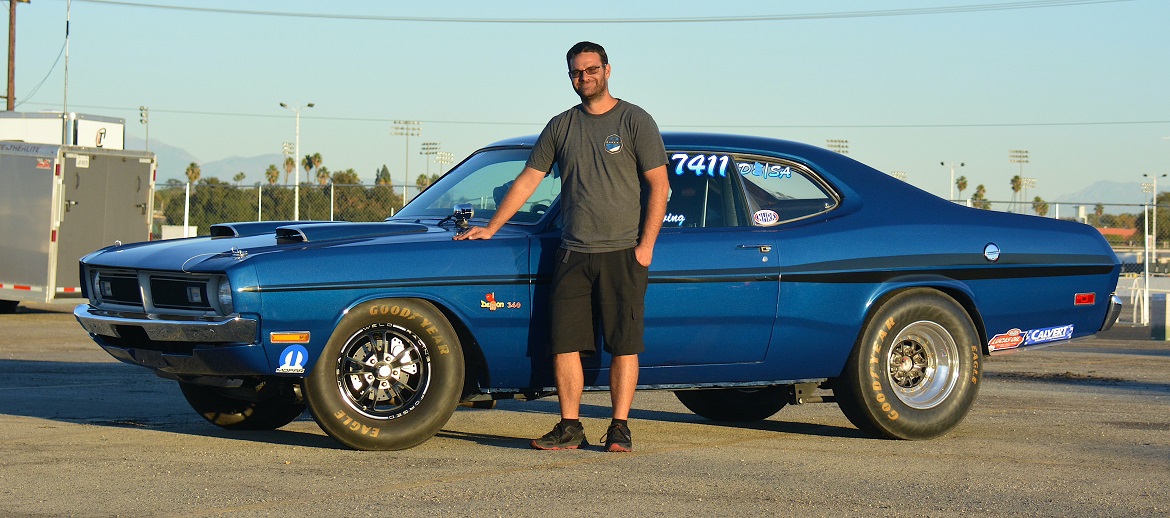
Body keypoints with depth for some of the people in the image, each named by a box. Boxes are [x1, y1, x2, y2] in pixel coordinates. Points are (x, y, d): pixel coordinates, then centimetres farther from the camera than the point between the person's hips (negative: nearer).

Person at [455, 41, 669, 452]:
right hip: (572, 255, 4)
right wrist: (490, 229, 12)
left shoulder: (635, 122, 1)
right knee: (564, 344, 0)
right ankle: (570, 429, 7)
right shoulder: (561, 126, 12)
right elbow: (528, 180, 16)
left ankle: (619, 429, 3)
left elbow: (658, 186, -2)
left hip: (622, 253, -4)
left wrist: (645, 246, -10)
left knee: (624, 345, -2)